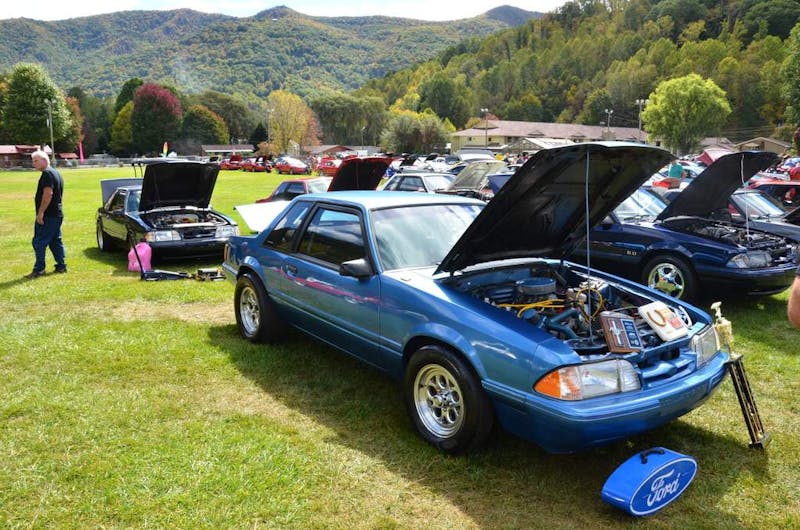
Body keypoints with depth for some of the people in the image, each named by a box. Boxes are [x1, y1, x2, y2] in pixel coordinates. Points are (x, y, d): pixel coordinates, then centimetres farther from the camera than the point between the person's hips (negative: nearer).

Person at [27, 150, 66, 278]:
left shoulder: (47, 173, -14)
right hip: (57, 214, 10)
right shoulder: (56, 172, 17)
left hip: (48, 215, -10)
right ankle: (61, 266, 16)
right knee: (56, 241, 14)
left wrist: (40, 212, -22)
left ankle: (39, 269, -3)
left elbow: (48, 194, -23)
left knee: (39, 242, -5)